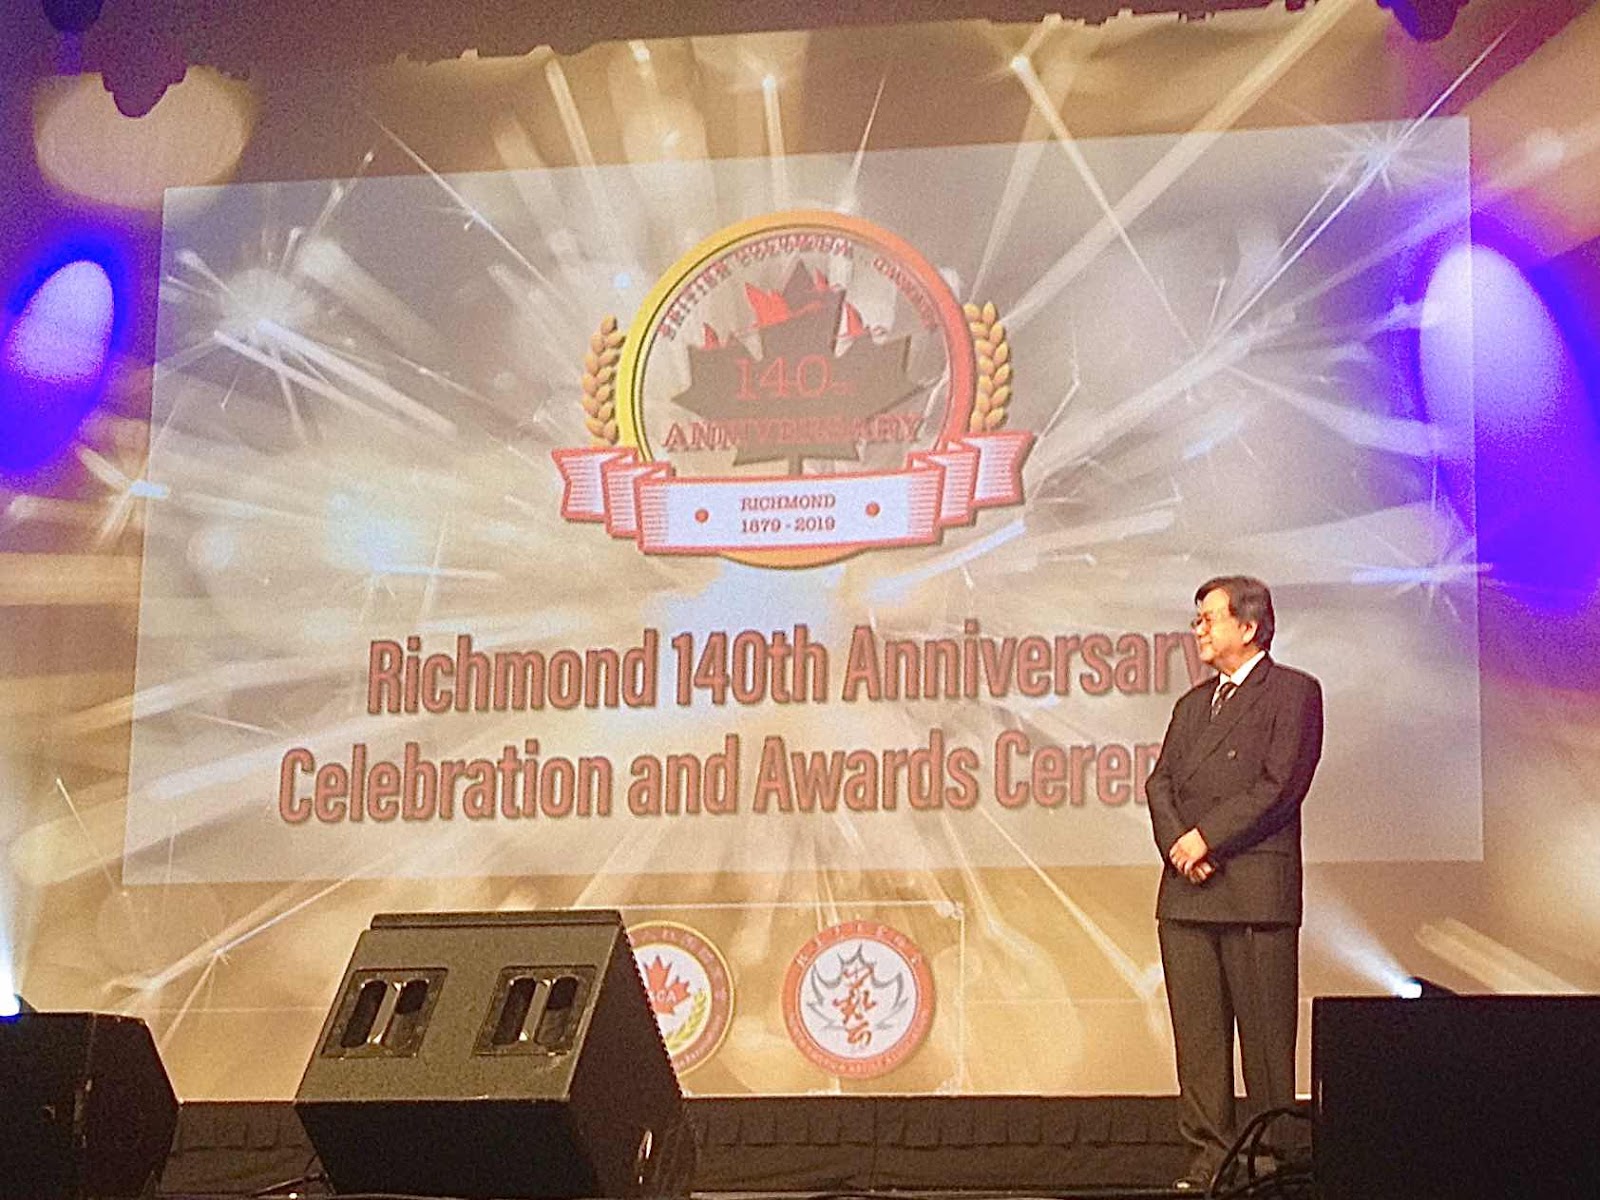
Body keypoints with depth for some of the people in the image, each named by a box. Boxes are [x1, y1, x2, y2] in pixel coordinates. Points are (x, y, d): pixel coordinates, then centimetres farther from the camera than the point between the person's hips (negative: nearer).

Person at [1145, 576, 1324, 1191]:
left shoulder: (1293, 692, 1)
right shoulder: (1192, 703, 23)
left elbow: (1281, 785, -9)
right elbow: (1160, 782, 13)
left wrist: (1207, 837, -11)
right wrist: (1177, 843, -6)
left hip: (1256, 887, -6)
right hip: (1186, 888, 6)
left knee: (1265, 1032, -4)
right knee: (1197, 1032, 4)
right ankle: (1210, 1151, 9)